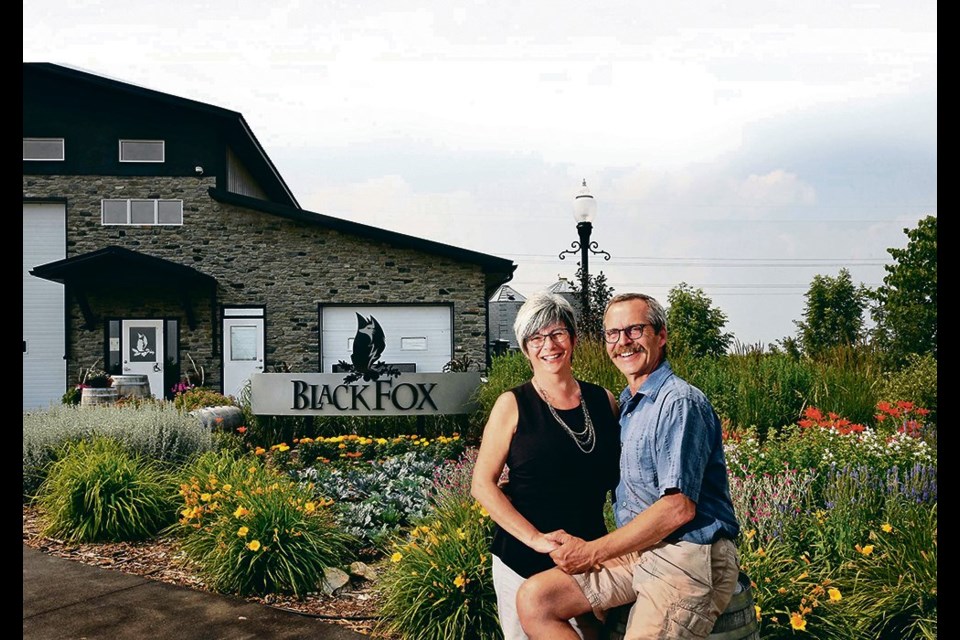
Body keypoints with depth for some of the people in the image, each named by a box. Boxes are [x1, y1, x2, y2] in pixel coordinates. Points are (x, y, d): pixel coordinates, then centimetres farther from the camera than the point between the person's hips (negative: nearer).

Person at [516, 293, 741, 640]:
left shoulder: (680, 403, -14)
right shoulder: (627, 402, 14)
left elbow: (679, 507, -20)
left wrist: (593, 551, -12)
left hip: (688, 559, -8)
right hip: (635, 549, 8)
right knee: (532, 599, -6)